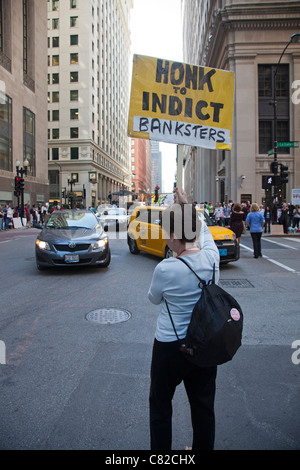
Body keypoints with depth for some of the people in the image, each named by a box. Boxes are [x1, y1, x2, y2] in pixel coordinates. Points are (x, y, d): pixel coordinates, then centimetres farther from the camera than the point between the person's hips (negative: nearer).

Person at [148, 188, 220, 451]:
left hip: (170, 346, -4)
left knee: (160, 406, 20)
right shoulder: (211, 257, -13)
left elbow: (154, 299, -4)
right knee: (204, 406, 23)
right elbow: (203, 230, 10)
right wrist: (187, 207, 18)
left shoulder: (165, 269, -25)